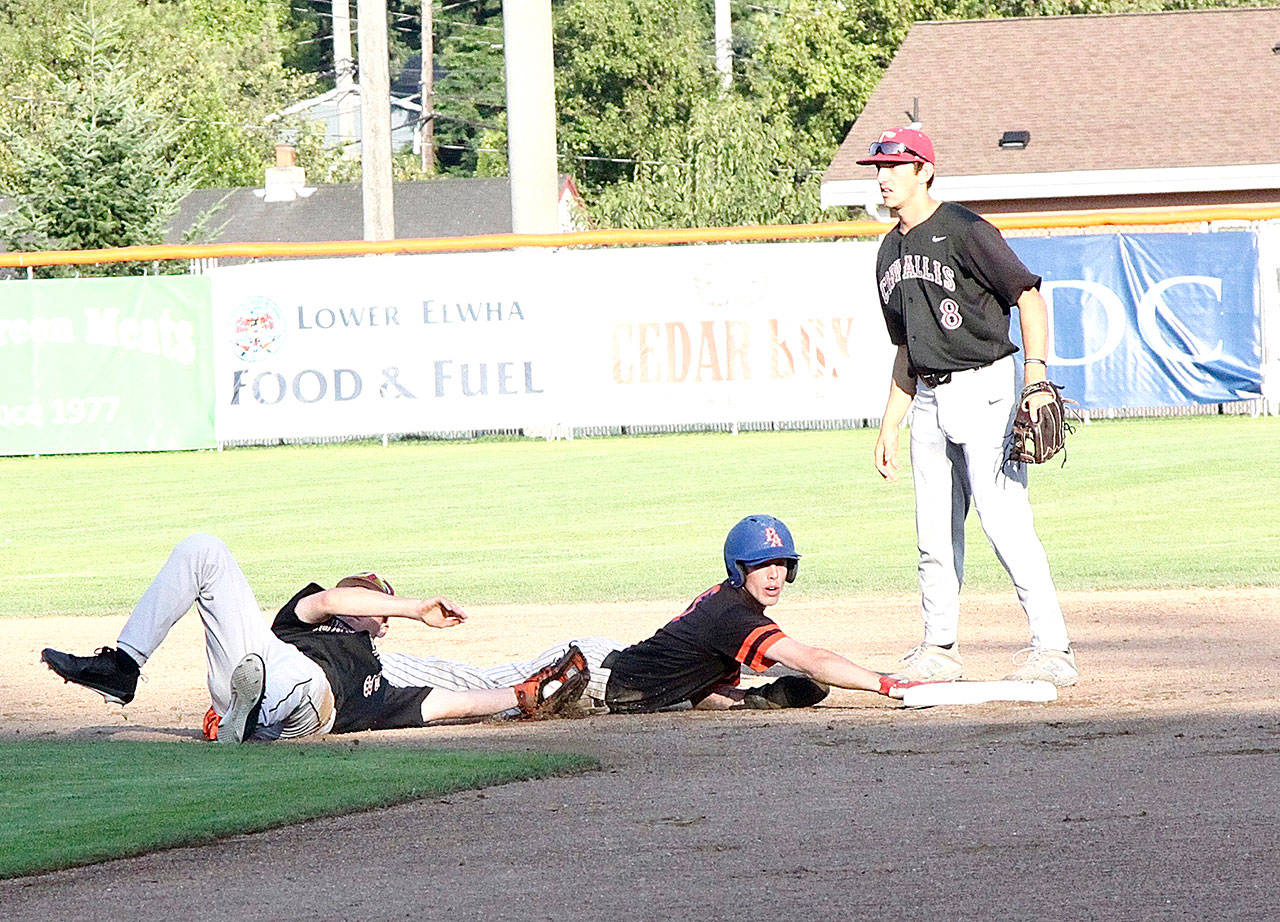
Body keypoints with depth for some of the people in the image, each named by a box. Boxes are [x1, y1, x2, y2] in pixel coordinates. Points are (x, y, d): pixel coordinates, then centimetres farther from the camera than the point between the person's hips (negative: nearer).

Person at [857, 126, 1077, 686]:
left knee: (1002, 519, -14)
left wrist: (1036, 376, -24)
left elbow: (1028, 294, -13)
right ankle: (939, 650, 18)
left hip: (983, 389, -8)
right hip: (929, 399, 8)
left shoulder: (963, 231, -9)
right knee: (934, 533, 8)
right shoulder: (891, 253, 17)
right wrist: (889, 426, 20)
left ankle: (1053, 649, -12)